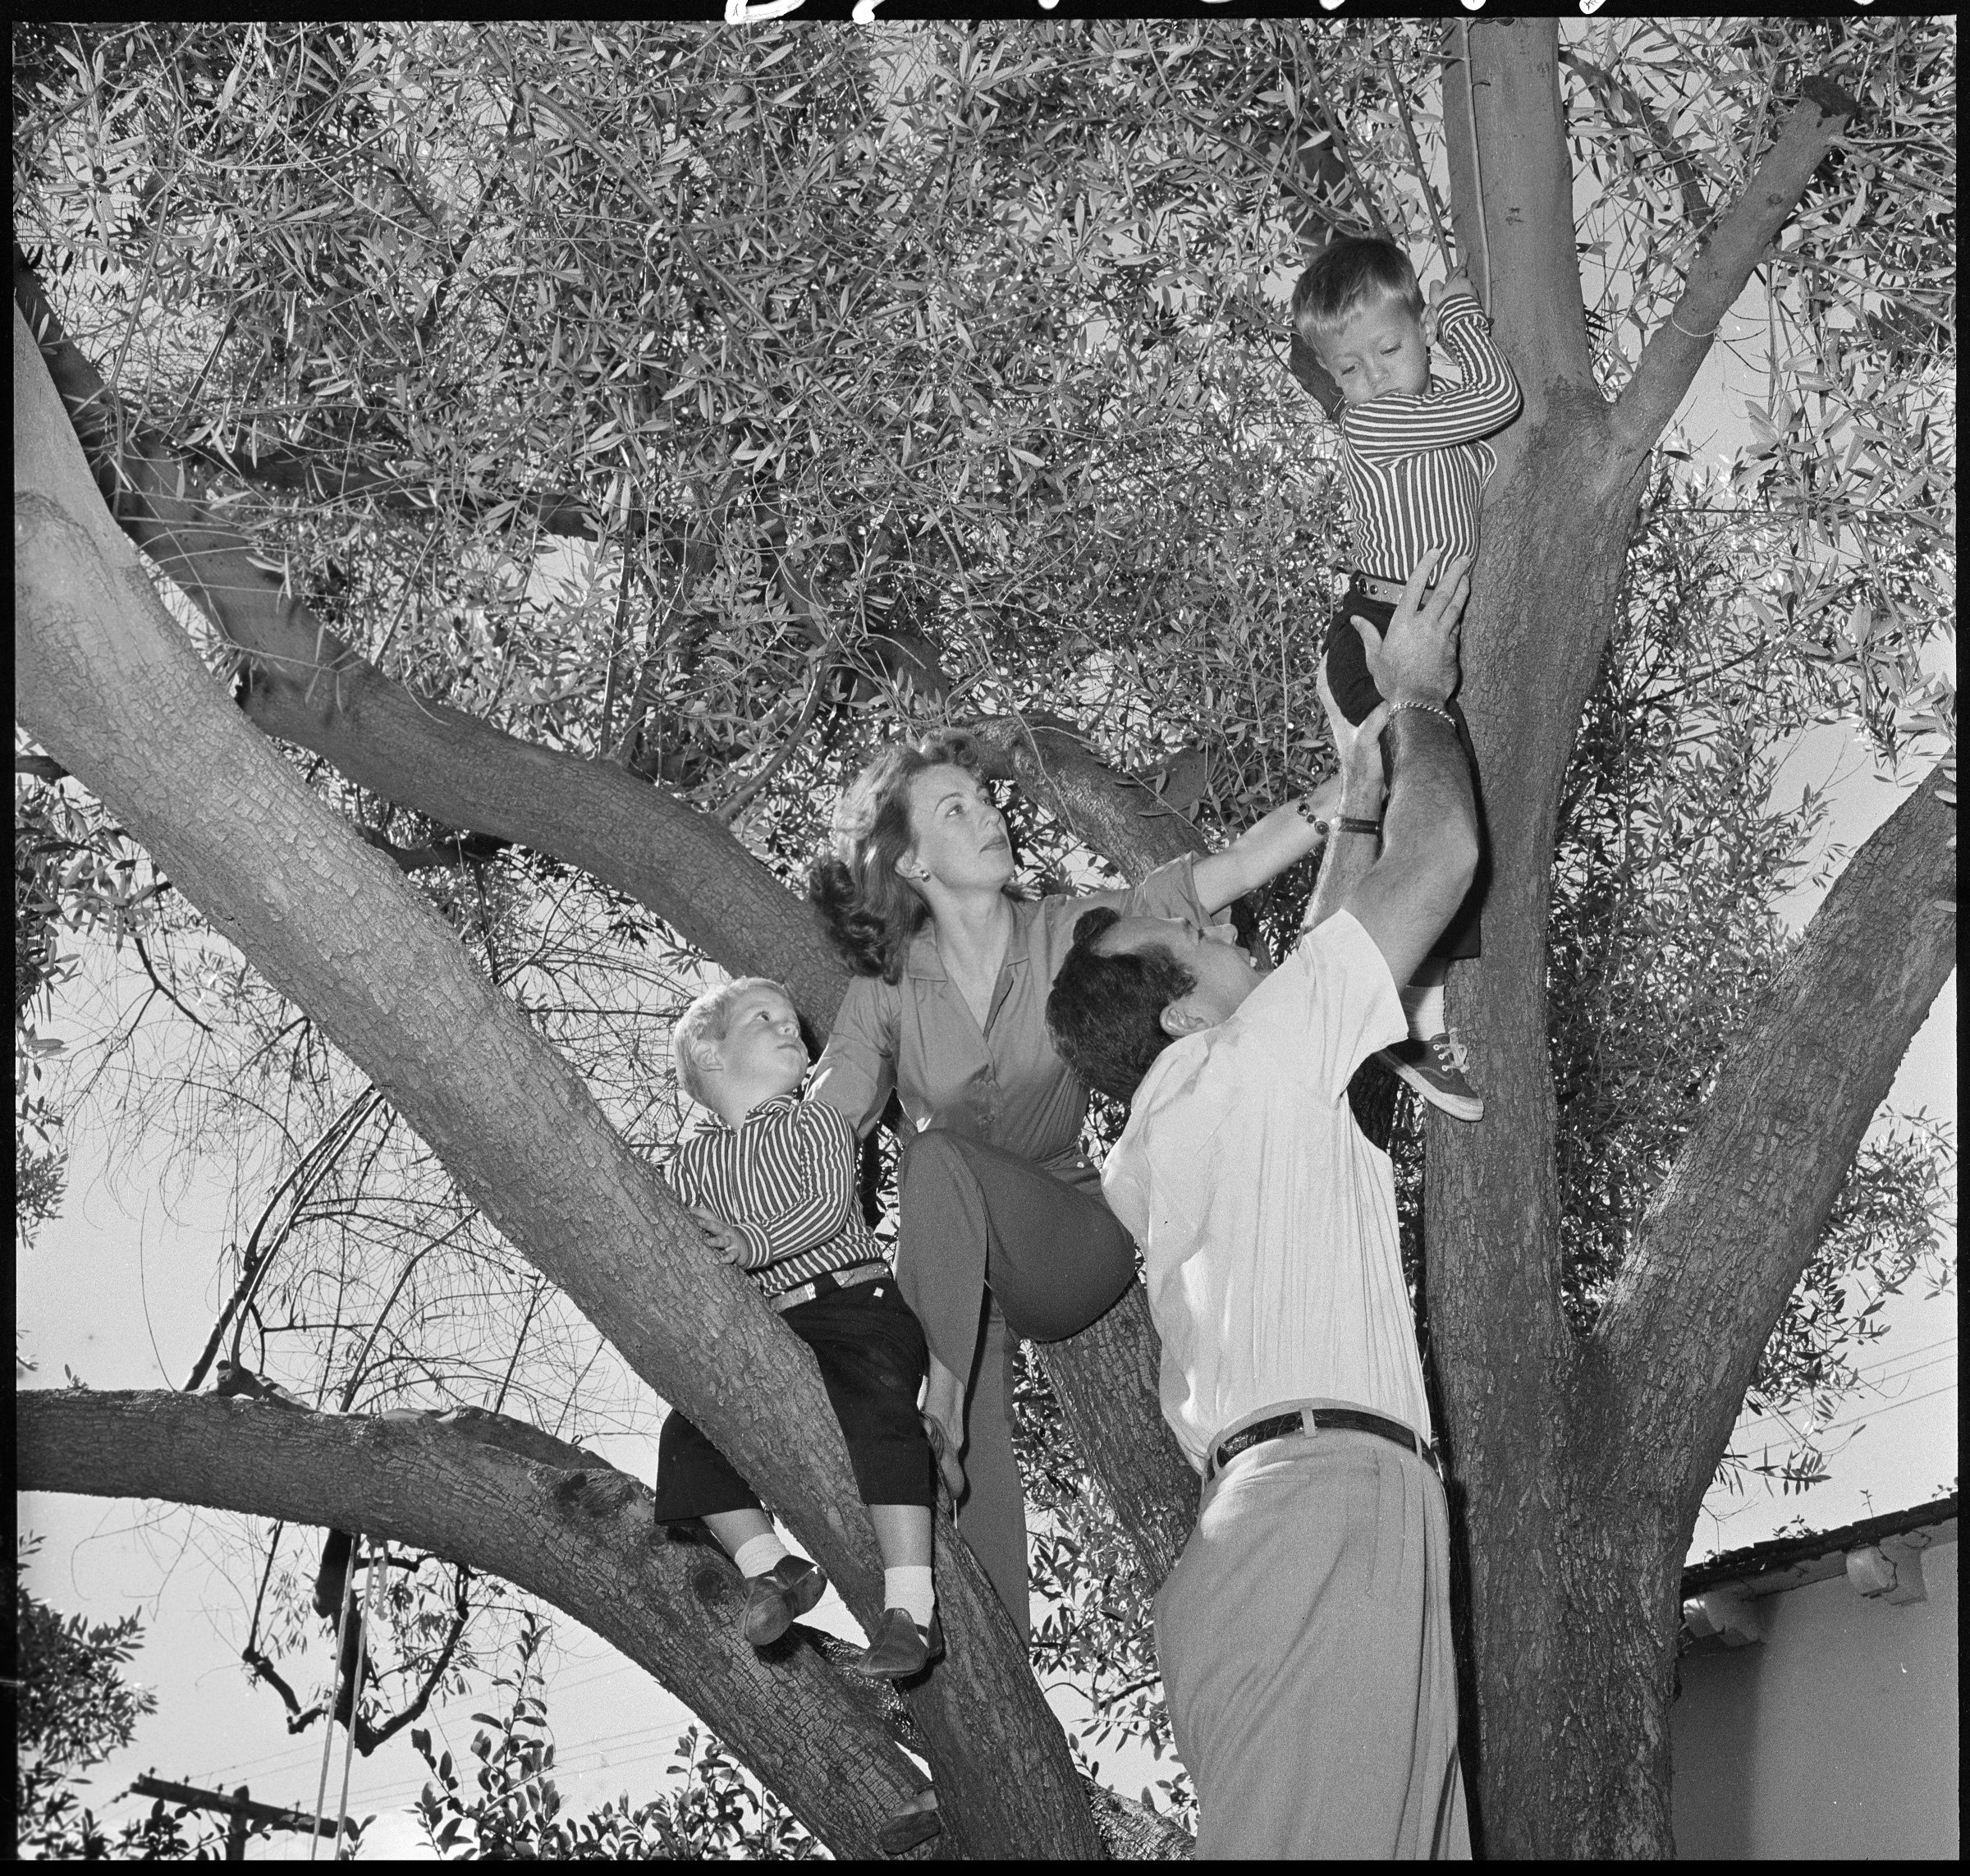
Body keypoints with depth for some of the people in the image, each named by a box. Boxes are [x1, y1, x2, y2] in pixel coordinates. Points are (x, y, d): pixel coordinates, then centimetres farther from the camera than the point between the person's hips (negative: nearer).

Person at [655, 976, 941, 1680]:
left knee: (874, 1411, -30)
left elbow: (829, 1205, -8)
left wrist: (749, 1242, -23)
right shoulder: (689, 1165, 14)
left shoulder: (815, 1122, 9)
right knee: (689, 1434, -18)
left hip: (856, 1305, -3)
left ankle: (911, 1605, -34)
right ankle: (769, 1566, -8)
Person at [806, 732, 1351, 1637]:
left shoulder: (1068, 934, -4)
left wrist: (1349, 791, -29)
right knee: (975, 1471, -19)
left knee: (938, 1157, -31)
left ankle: (943, 1400, -31)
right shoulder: (888, 991, -2)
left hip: (1070, 1243, -1)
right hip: (948, 1272, 1)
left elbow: (1215, 878, -16)